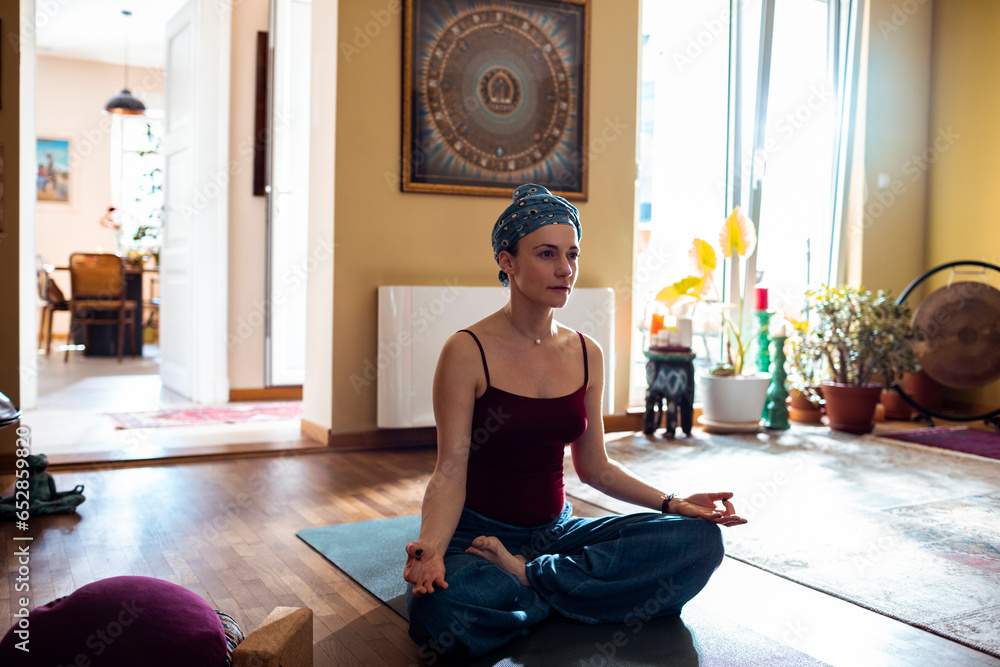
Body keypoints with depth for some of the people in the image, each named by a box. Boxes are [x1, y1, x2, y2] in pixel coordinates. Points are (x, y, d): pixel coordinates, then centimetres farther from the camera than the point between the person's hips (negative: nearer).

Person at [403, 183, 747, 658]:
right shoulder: (468, 352, -11)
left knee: (701, 539, -16)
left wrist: (673, 504, -1)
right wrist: (430, 547, -33)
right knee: (440, 609, -39)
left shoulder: (587, 354, 6)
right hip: (478, 534, -5)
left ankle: (527, 575, -12)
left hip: (556, 531, 5)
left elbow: (594, 467, 11)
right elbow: (450, 471, -14)